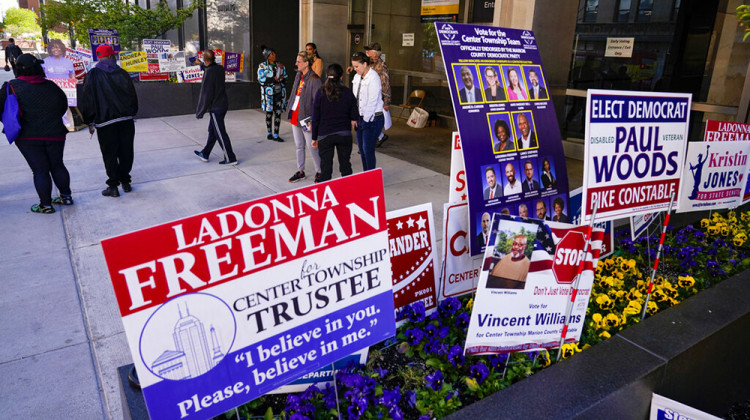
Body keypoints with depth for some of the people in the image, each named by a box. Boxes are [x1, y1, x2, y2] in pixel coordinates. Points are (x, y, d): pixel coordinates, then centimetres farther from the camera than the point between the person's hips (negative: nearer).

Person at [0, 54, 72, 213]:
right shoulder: (51, 86, 2)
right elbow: (64, 106, 13)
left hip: (28, 136, -3)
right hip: (55, 134, 3)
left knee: (40, 171, 2)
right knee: (57, 165, 18)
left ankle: (46, 205, 8)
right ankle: (66, 196, 25)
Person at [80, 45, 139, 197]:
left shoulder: (92, 75, -3)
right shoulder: (122, 73, 2)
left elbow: (87, 100, -1)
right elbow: (133, 97, 6)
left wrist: (89, 122, 7)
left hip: (105, 122, -2)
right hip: (126, 120, 2)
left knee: (109, 154, 3)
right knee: (126, 151, 10)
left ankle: (113, 186, 5)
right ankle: (125, 181, 18)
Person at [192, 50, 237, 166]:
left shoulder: (209, 73, -20)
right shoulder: (220, 68, 4)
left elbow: (206, 94, -19)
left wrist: (200, 112, -12)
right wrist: (201, 65, 46)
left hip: (215, 108, -9)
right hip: (223, 105, 9)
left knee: (220, 134, -2)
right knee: (212, 131, 17)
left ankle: (230, 158, 2)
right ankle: (204, 154, 30)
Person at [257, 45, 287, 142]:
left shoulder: (279, 65, 9)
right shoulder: (262, 66, -1)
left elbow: (285, 77, 16)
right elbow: (261, 80, -9)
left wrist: (281, 78, -7)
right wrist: (274, 79, -13)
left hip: (279, 92, 3)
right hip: (269, 93, -3)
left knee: (278, 113, -1)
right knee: (269, 113, 4)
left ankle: (276, 135, 4)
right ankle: (269, 133, 17)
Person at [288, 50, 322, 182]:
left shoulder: (314, 79, -15)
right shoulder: (298, 75, 10)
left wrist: (311, 120, -20)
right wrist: (290, 112, 15)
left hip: (305, 119, -8)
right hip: (295, 117, 8)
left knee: (312, 147, 0)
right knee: (299, 146, 15)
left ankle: (319, 172, 14)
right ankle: (300, 171, 26)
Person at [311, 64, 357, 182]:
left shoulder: (320, 94, -5)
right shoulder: (348, 92, -2)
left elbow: (315, 118, -2)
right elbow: (354, 116, -1)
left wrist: (314, 138, 5)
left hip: (325, 135, -1)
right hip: (344, 134, 1)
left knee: (326, 166, 5)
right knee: (345, 164, 12)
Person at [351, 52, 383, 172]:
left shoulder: (373, 78, -13)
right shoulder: (357, 77, 11)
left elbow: (372, 102, -17)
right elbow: (354, 97, 14)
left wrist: (366, 119, -16)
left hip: (372, 119, -8)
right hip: (360, 117, 8)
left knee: (368, 150, -7)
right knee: (361, 149, 12)